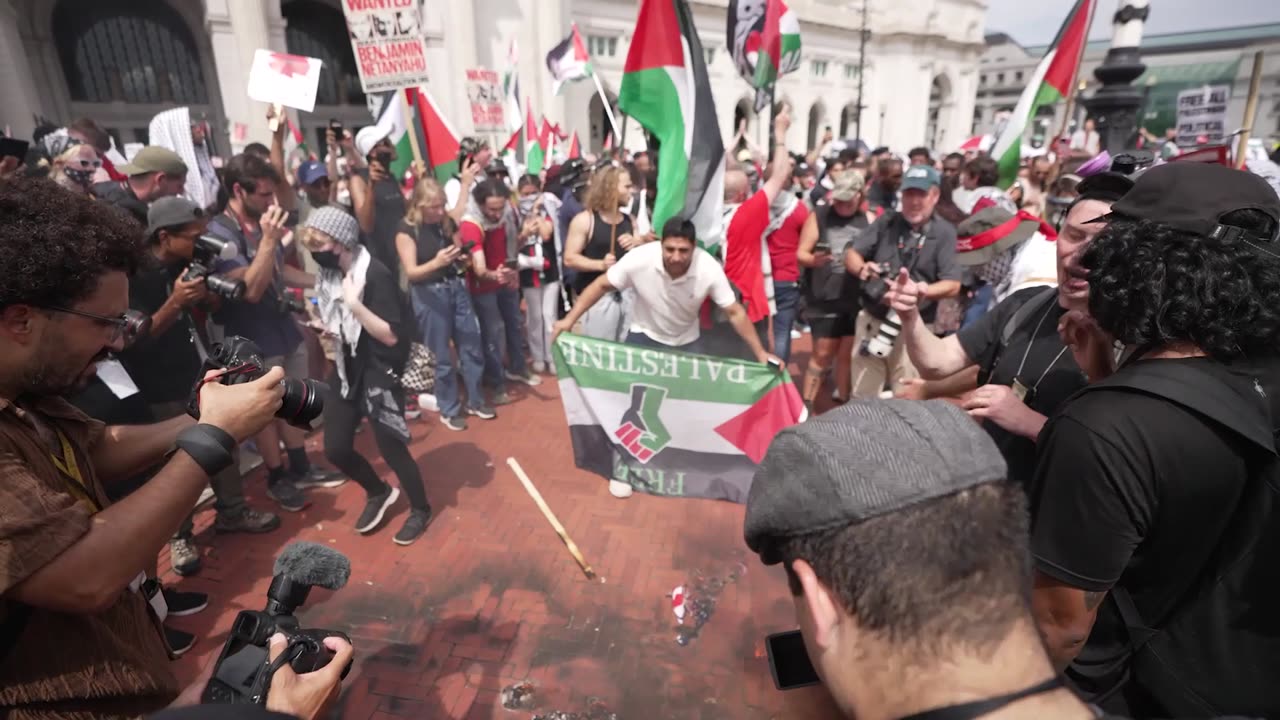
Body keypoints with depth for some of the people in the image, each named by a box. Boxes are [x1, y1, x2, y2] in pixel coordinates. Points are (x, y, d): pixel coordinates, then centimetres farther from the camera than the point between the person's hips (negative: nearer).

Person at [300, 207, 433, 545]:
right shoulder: (330, 273, 2)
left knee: (390, 447, 1)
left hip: (379, 373, -7)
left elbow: (391, 336, -24)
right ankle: (379, 492, 36)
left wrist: (355, 304, -31)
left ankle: (420, 510, 26)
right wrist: (328, 328, -1)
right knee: (336, 448, 8)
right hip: (347, 368, 8)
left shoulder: (376, 275, -21)